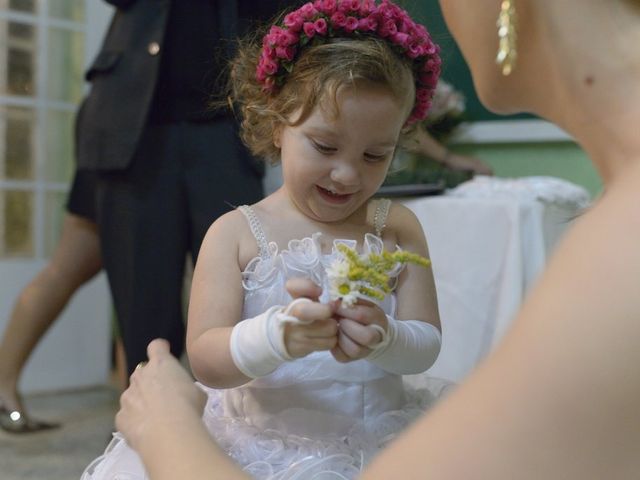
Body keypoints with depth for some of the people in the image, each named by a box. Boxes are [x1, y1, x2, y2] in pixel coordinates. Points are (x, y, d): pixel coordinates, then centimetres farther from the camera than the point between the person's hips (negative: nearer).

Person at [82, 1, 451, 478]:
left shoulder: (397, 228, 4)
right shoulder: (236, 233, -3)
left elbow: (426, 345, -2)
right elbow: (205, 360, -11)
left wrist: (384, 339, -24)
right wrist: (278, 335, -31)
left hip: (376, 441, 3)